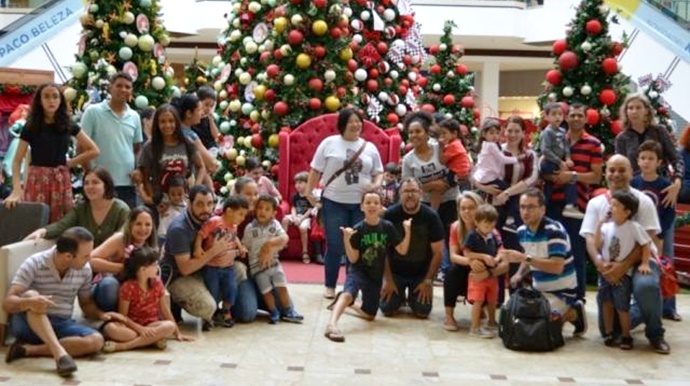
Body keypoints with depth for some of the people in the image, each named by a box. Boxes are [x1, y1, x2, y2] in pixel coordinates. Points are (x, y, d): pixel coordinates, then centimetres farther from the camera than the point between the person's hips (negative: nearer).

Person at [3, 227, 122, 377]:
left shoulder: (84, 269, -1)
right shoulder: (34, 264, -15)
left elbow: (86, 302, 13)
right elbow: (8, 303, -21)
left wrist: (100, 314, -9)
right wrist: (28, 302, -43)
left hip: (61, 324, 4)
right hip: (28, 323, -4)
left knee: (96, 340, -25)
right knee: (31, 295, -36)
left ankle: (29, 349, -25)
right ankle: (59, 352, -47)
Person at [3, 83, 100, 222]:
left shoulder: (69, 125, 7)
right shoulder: (30, 126, 2)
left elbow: (94, 151, 9)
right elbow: (17, 160, -2)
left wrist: (70, 163, 0)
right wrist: (16, 189, -16)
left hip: (61, 180, 2)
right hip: (36, 180, -2)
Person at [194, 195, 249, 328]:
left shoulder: (234, 226, 5)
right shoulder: (214, 222, -17)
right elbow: (201, 235, -17)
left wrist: (240, 247, 9)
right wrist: (198, 247, -29)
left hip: (228, 266, 5)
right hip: (211, 266, -5)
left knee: (231, 289, 2)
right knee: (213, 292, 2)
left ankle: (226, 312, 26)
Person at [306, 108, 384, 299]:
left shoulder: (369, 147, 8)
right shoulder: (329, 143, 1)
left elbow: (378, 172, 13)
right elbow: (315, 170, 4)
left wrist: (376, 185, -7)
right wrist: (309, 191, 0)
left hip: (361, 203, 3)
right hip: (334, 202, -2)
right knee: (334, 246, 0)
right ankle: (330, 286, 13)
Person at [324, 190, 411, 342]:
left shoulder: (388, 227, -4)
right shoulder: (358, 230, -11)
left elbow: (402, 250, -1)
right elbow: (353, 259, -12)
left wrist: (407, 231, -13)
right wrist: (347, 239, -26)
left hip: (376, 276, 4)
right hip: (358, 271, -4)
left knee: (369, 315, 13)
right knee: (348, 293, -38)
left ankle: (345, 302, 37)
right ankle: (332, 325, -51)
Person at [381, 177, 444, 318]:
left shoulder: (431, 216, -10)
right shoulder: (390, 215, -12)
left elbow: (438, 252, -6)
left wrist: (428, 281, -10)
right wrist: (387, 279, -11)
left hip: (421, 274, 0)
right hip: (395, 272, 0)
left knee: (423, 312, -12)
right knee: (387, 309, -13)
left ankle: (412, 297, 23)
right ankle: (400, 297, 22)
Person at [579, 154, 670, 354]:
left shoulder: (643, 201, -4)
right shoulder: (595, 203, 5)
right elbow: (590, 238, -3)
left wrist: (624, 266, -26)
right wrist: (600, 263, -23)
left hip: (640, 260, -3)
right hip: (609, 266, 3)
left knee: (646, 286, -40)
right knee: (608, 328, -2)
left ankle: (655, 333, -11)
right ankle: (641, 312, 32)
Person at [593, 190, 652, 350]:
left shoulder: (633, 227, -12)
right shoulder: (607, 226, -1)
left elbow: (645, 245, -7)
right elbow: (597, 246, -3)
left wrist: (644, 264, -14)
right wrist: (599, 226, -10)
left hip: (623, 273, -4)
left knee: (622, 307, -2)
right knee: (607, 303, 8)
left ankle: (626, 337, 13)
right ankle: (608, 333, 20)